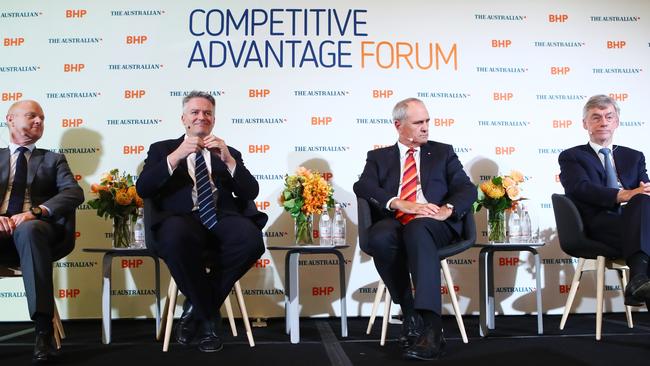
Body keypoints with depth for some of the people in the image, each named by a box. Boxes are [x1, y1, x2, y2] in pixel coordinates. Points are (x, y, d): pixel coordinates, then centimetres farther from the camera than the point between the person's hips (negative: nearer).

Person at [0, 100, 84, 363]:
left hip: (36, 227, 0)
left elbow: (74, 193, 3)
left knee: (28, 229, -38)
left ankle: (44, 329, -42)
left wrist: (35, 212, -15)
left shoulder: (53, 160, 22)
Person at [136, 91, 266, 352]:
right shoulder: (162, 149, 22)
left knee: (251, 239, -33)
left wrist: (228, 160, -5)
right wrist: (175, 157, -9)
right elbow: (143, 189, 3)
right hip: (181, 219, -2)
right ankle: (209, 315, -13)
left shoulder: (229, 153, 26)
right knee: (176, 237, -39)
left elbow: (251, 193, 9)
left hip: (222, 219, 2)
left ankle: (197, 307, -8)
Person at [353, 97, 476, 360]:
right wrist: (400, 203, -16)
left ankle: (431, 324, -45)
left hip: (433, 225, -1)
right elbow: (362, 186, 0)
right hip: (395, 223, 1)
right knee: (380, 237, -35)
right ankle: (410, 313, -20)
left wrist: (447, 210, -14)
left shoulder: (443, 152, 22)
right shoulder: (378, 157, 21)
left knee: (417, 229, -37)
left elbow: (467, 189, 8)